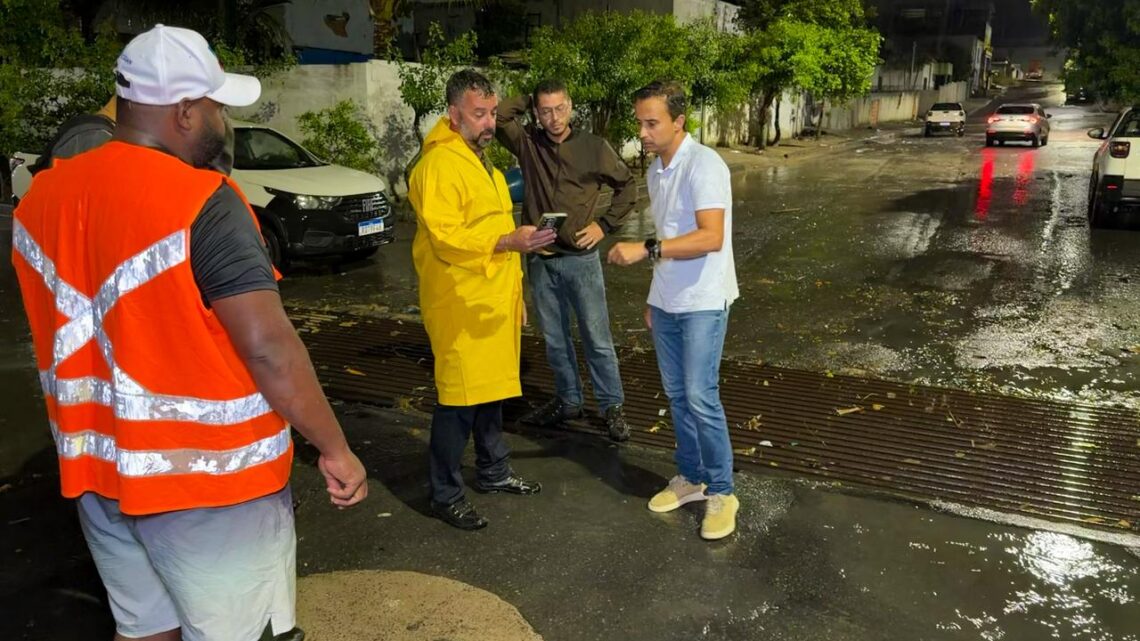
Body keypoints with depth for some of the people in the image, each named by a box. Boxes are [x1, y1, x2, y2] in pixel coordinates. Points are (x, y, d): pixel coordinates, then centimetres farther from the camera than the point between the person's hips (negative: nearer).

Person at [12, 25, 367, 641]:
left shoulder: (42, 197, 3)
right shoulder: (200, 202, -20)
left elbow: (65, 333, 13)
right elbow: (270, 349, -22)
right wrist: (335, 449, -14)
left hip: (99, 468, 7)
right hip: (203, 475, -7)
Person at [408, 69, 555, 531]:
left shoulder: (480, 160, 18)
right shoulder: (438, 164, -14)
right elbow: (445, 237, -23)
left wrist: (515, 293, 23)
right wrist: (509, 242, -33)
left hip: (493, 300, 9)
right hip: (459, 305, -9)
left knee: (492, 388, 17)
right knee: (459, 398, -3)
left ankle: (493, 471, 32)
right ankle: (445, 495, 10)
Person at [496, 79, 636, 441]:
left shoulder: (594, 148, -4)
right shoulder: (527, 143, 2)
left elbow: (627, 186, 6)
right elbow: (499, 115, -10)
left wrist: (605, 225, -3)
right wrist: (528, 100, 0)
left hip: (580, 258, -3)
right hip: (540, 259, 3)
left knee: (597, 339, 3)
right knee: (554, 339, 14)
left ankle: (612, 406, 16)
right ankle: (568, 401, 29)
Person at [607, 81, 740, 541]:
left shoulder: (704, 165, -16)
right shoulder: (655, 170, 10)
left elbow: (711, 238, -27)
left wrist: (645, 249, -31)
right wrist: (655, 297, 18)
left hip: (703, 302, -8)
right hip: (666, 302, 8)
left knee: (700, 397, -7)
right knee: (676, 395, 13)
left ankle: (721, 492, 9)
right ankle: (691, 477, 28)